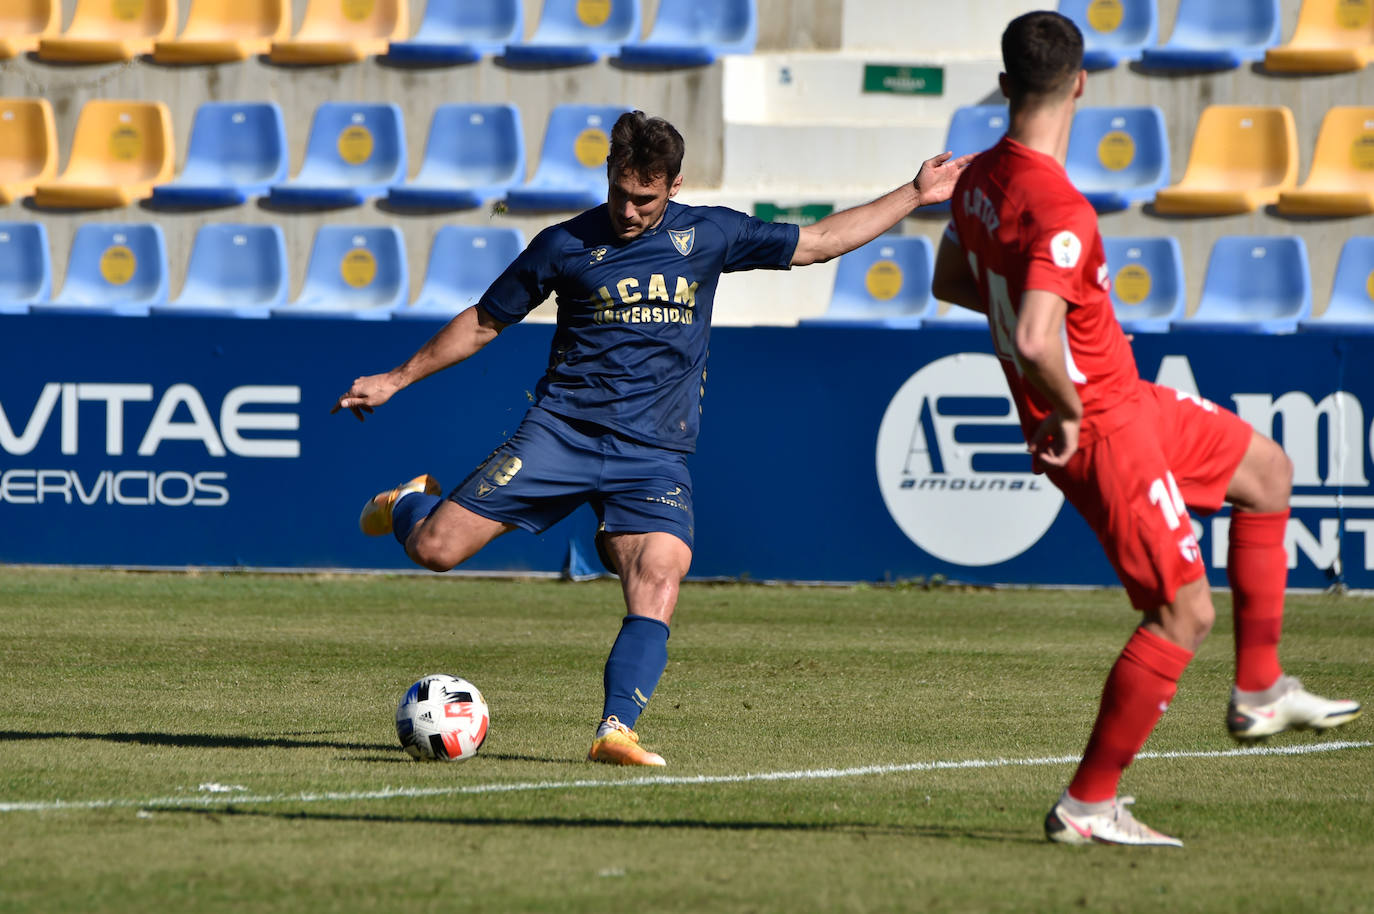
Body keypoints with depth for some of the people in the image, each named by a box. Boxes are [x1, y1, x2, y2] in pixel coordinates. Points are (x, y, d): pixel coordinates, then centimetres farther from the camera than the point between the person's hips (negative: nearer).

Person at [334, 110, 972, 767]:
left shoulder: (707, 234, 8)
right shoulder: (566, 245, 3)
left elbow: (818, 241, 17)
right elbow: (484, 322, 13)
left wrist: (915, 195, 16)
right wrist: (395, 380, 15)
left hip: (654, 456, 1)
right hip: (563, 431, -1)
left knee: (659, 588, -23)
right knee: (435, 548, -10)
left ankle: (615, 731, -23)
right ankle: (409, 504, 25)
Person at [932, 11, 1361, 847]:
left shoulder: (980, 181, 0)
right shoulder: (1060, 212, -29)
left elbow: (950, 282, 18)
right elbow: (1035, 343, -40)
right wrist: (1066, 412, -21)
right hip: (1104, 431, -10)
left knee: (1266, 469, 24)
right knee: (1183, 614, -4)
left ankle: (1260, 691, 26)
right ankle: (1087, 805, 3)